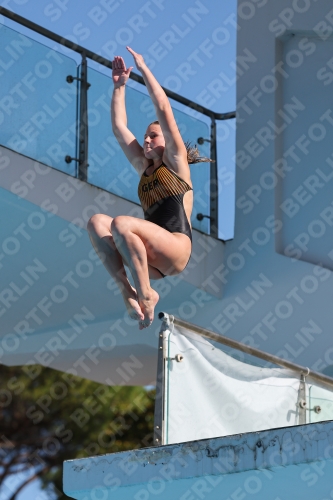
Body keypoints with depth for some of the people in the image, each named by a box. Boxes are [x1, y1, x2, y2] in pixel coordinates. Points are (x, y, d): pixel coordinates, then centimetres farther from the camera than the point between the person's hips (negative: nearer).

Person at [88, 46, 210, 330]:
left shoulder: (175, 163, 11)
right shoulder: (143, 167, 27)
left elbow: (163, 108, 5)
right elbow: (119, 127, 29)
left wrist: (143, 68, 9)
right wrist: (119, 86, 27)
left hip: (177, 248, -7)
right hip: (153, 258, 7)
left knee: (122, 223, -31)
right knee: (97, 222, -14)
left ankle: (145, 294, -25)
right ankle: (128, 291, -26)